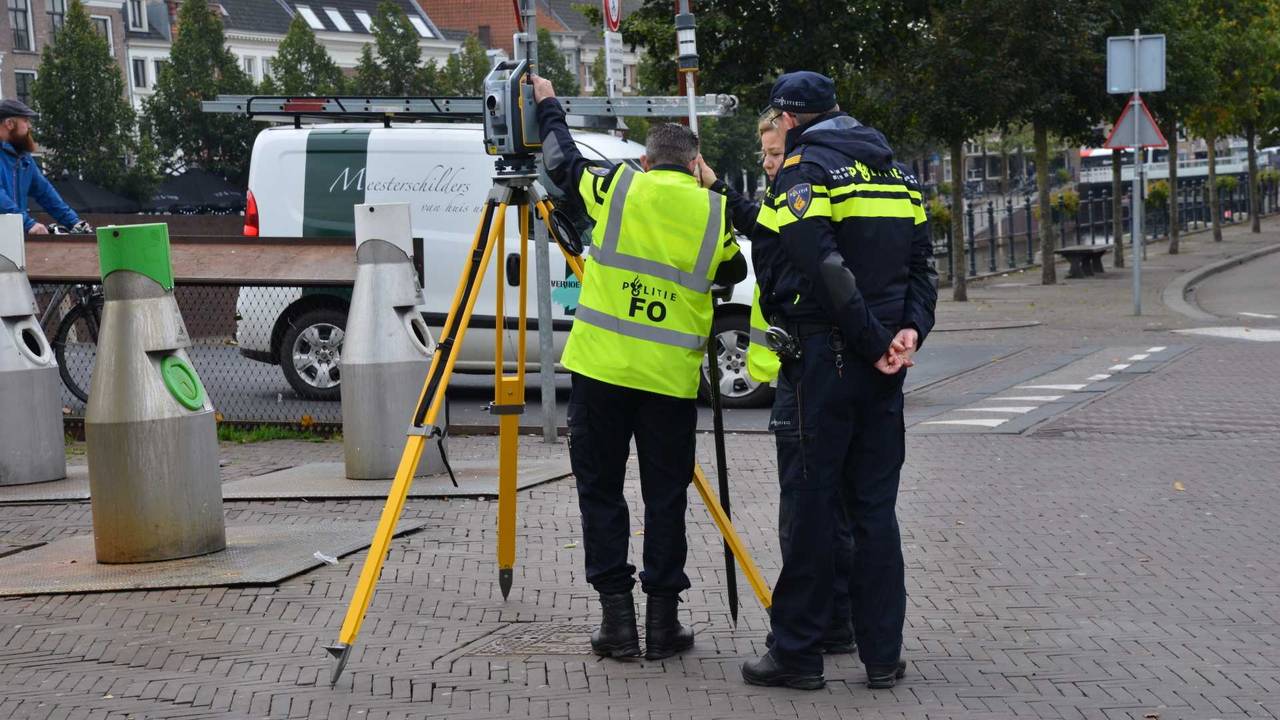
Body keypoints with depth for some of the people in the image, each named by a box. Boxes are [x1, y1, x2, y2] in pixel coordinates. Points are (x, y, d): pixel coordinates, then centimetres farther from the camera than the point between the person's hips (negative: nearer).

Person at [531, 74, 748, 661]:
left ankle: (616, 616, 5)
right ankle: (663, 620, 10)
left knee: (600, 490, 8)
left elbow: (562, 162, 17)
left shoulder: (618, 188, 1)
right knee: (666, 497, 8)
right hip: (670, 378, 1)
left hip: (601, 366, 0)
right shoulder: (715, 213, 3)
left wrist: (548, 106, 34)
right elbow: (734, 272, 19)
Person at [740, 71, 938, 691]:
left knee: (810, 506, -1)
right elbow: (922, 262, 10)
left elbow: (824, 267, -18)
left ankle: (797, 653, 4)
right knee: (875, 506, 10)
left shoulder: (802, 169, -7)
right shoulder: (894, 172, 16)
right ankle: (883, 655, 11)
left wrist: (874, 342, -14)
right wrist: (910, 329, -3)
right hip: (881, 365, 7)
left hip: (820, 359, -6)